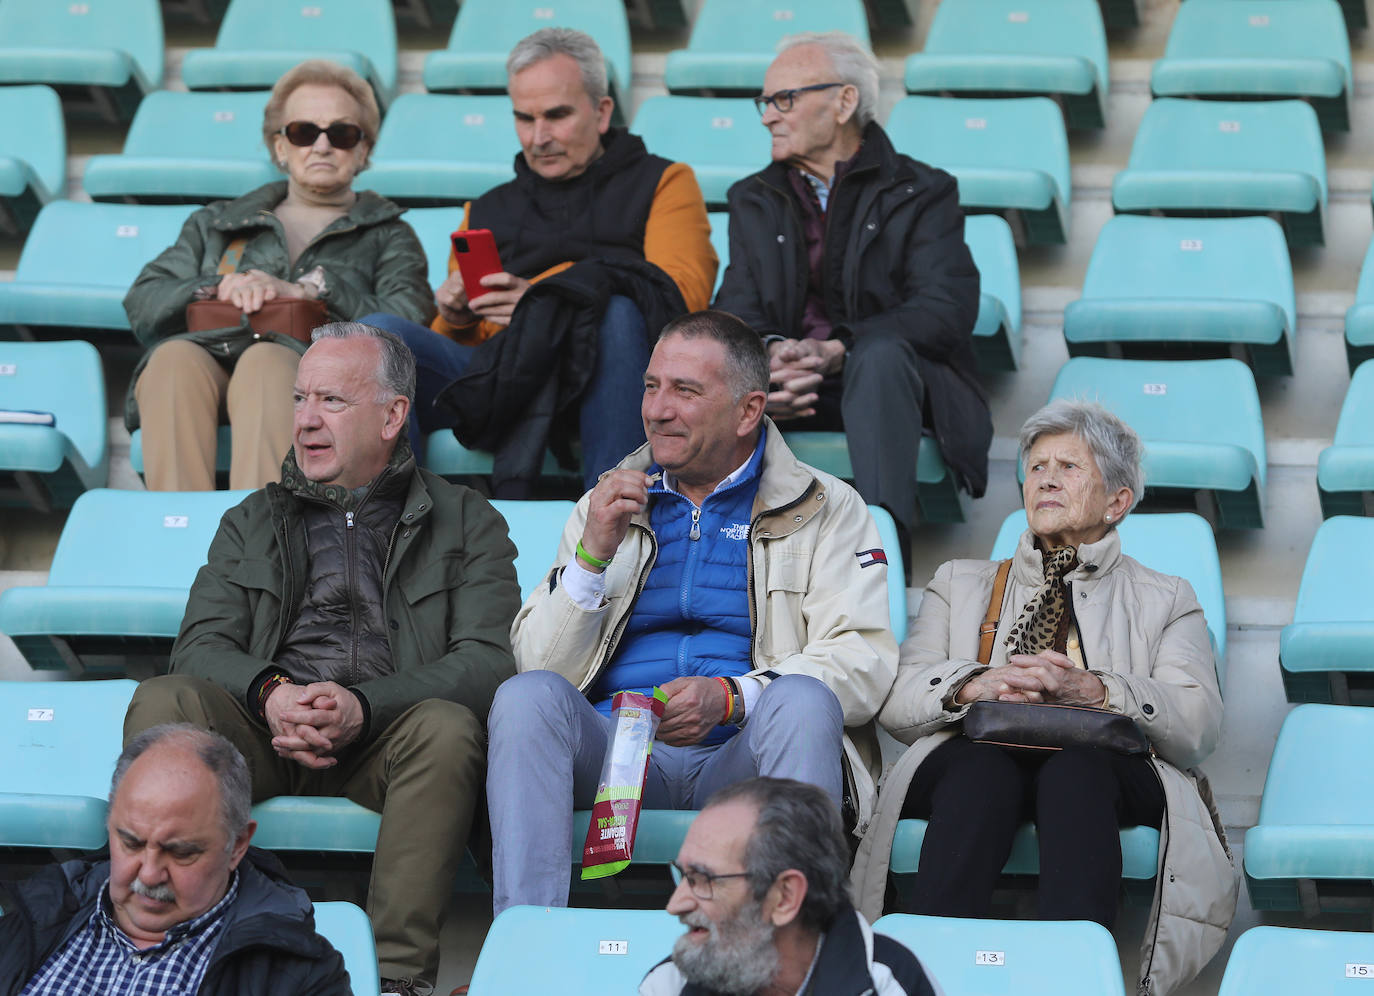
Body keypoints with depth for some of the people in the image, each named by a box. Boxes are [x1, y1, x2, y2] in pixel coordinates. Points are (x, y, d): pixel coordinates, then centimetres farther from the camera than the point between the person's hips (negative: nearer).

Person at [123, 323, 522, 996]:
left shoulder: (465, 523, 14)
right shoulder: (252, 522, 24)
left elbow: (488, 661, -1)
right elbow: (199, 645, 10)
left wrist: (363, 706, -19)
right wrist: (271, 691, -15)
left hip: (383, 740, -2)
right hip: (264, 735, 2)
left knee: (448, 727, -35)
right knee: (161, 702, -26)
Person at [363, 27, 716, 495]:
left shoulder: (662, 183, 19)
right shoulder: (487, 212, 31)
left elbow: (683, 294, -1)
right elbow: (456, 345, 27)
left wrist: (545, 302, -16)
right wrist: (456, 318, 1)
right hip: (502, 374, 3)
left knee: (614, 311, -37)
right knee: (377, 332, -22)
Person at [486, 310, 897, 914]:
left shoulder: (827, 509, 13)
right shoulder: (607, 506, 23)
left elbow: (865, 660, -2)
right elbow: (539, 661, 13)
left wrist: (729, 697, -17)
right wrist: (593, 555, -4)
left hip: (742, 753, -2)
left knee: (803, 700, -34)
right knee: (527, 696, -27)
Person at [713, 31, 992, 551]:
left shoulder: (922, 192, 6)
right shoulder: (753, 199, 20)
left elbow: (947, 311, -9)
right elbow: (738, 310, 6)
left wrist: (836, 350, -25)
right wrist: (771, 353, -21)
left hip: (891, 376, -3)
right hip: (788, 389, 3)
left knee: (881, 351, -38)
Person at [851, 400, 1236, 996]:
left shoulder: (1166, 600, 26)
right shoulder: (961, 584, 31)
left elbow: (1198, 725, 5)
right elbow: (894, 700, 13)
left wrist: (1092, 692, -14)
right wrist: (975, 685, -10)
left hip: (1104, 768, -1)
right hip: (975, 762, 1)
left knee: (1075, 767, -39)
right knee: (983, 766, -38)